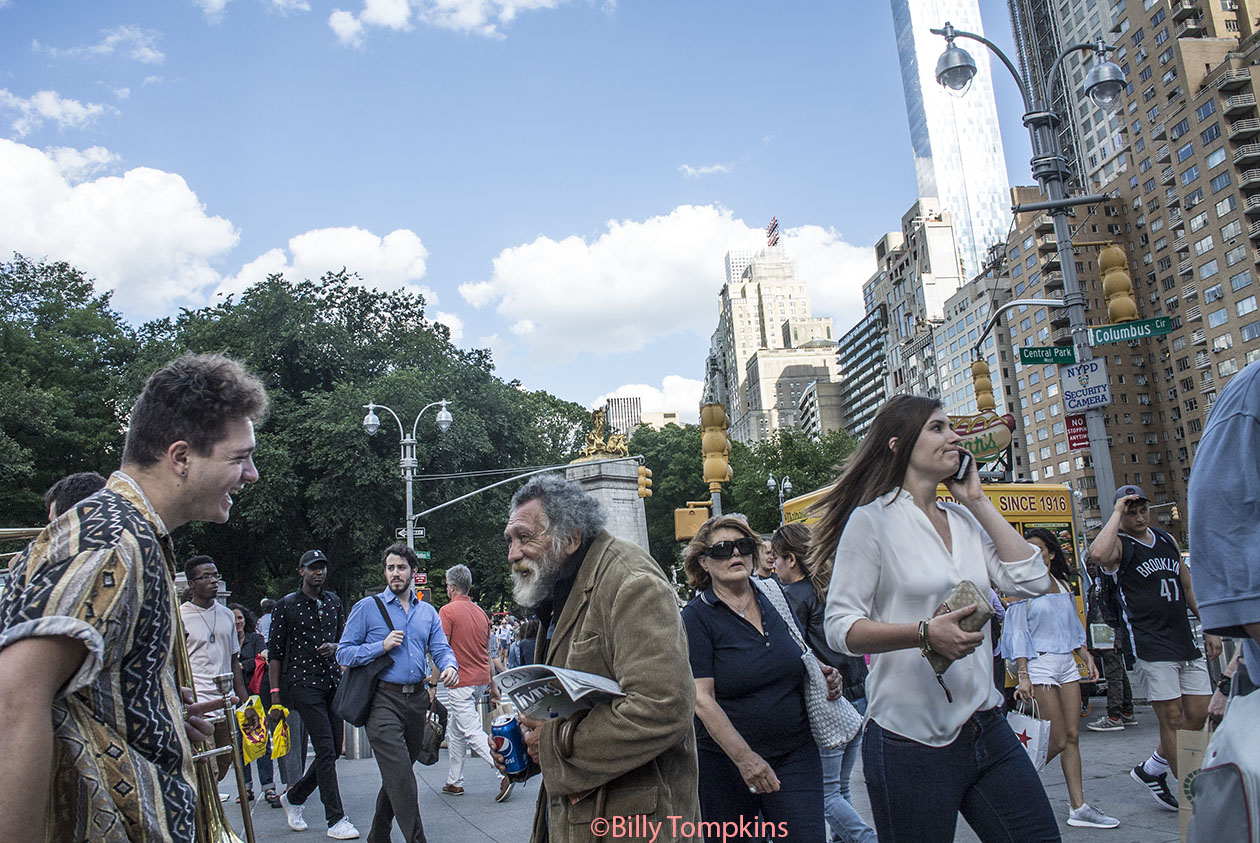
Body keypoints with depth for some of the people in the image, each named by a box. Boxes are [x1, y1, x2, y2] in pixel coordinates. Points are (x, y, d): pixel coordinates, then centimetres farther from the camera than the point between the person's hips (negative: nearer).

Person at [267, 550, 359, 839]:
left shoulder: (334, 602, 13)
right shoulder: (287, 605, -2)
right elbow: (274, 653, -1)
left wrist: (334, 646, -3)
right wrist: (275, 697, -6)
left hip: (333, 682, 6)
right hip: (303, 684, -5)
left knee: (334, 750, 8)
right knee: (325, 750, -10)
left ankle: (294, 798, 30)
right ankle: (336, 820, -3)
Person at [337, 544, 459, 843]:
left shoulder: (428, 612, 15)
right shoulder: (367, 607, 1)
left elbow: (441, 649, 7)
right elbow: (344, 653, -2)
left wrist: (450, 666, -15)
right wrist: (382, 645, -14)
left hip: (417, 700, 5)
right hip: (383, 700, -5)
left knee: (397, 775, 15)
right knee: (401, 777, -13)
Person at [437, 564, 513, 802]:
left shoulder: (448, 611, -11)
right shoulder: (480, 612, 12)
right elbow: (488, 653, 15)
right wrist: (492, 684, 20)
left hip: (461, 682, -8)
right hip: (480, 679, 8)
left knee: (473, 732, -8)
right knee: (454, 731, 18)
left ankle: (506, 773, -18)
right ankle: (454, 782, 23)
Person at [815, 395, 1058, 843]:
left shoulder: (965, 520, 13)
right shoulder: (872, 520, -7)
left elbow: (1031, 580, 1)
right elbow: (841, 627, -12)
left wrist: (977, 500, 3)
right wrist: (925, 632, -26)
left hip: (985, 728, 6)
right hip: (911, 739, -6)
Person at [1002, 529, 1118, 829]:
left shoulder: (1063, 586, 12)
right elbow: (1018, 634, -9)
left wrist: (1087, 656, 12)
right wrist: (1022, 675, -15)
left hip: (1067, 663, 6)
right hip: (1040, 664, -6)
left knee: (1073, 737, 5)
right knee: (1057, 741, -7)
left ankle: (1079, 808, 11)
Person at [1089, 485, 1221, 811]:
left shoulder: (1167, 540, 16)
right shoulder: (1119, 545, -5)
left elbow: (1188, 586, 24)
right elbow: (1098, 554, -31)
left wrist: (1210, 628, 19)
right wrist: (1117, 512, -20)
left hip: (1186, 643, 7)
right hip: (1149, 646, -7)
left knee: (1199, 716, 7)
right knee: (1172, 719, -6)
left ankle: (1151, 769, 24)